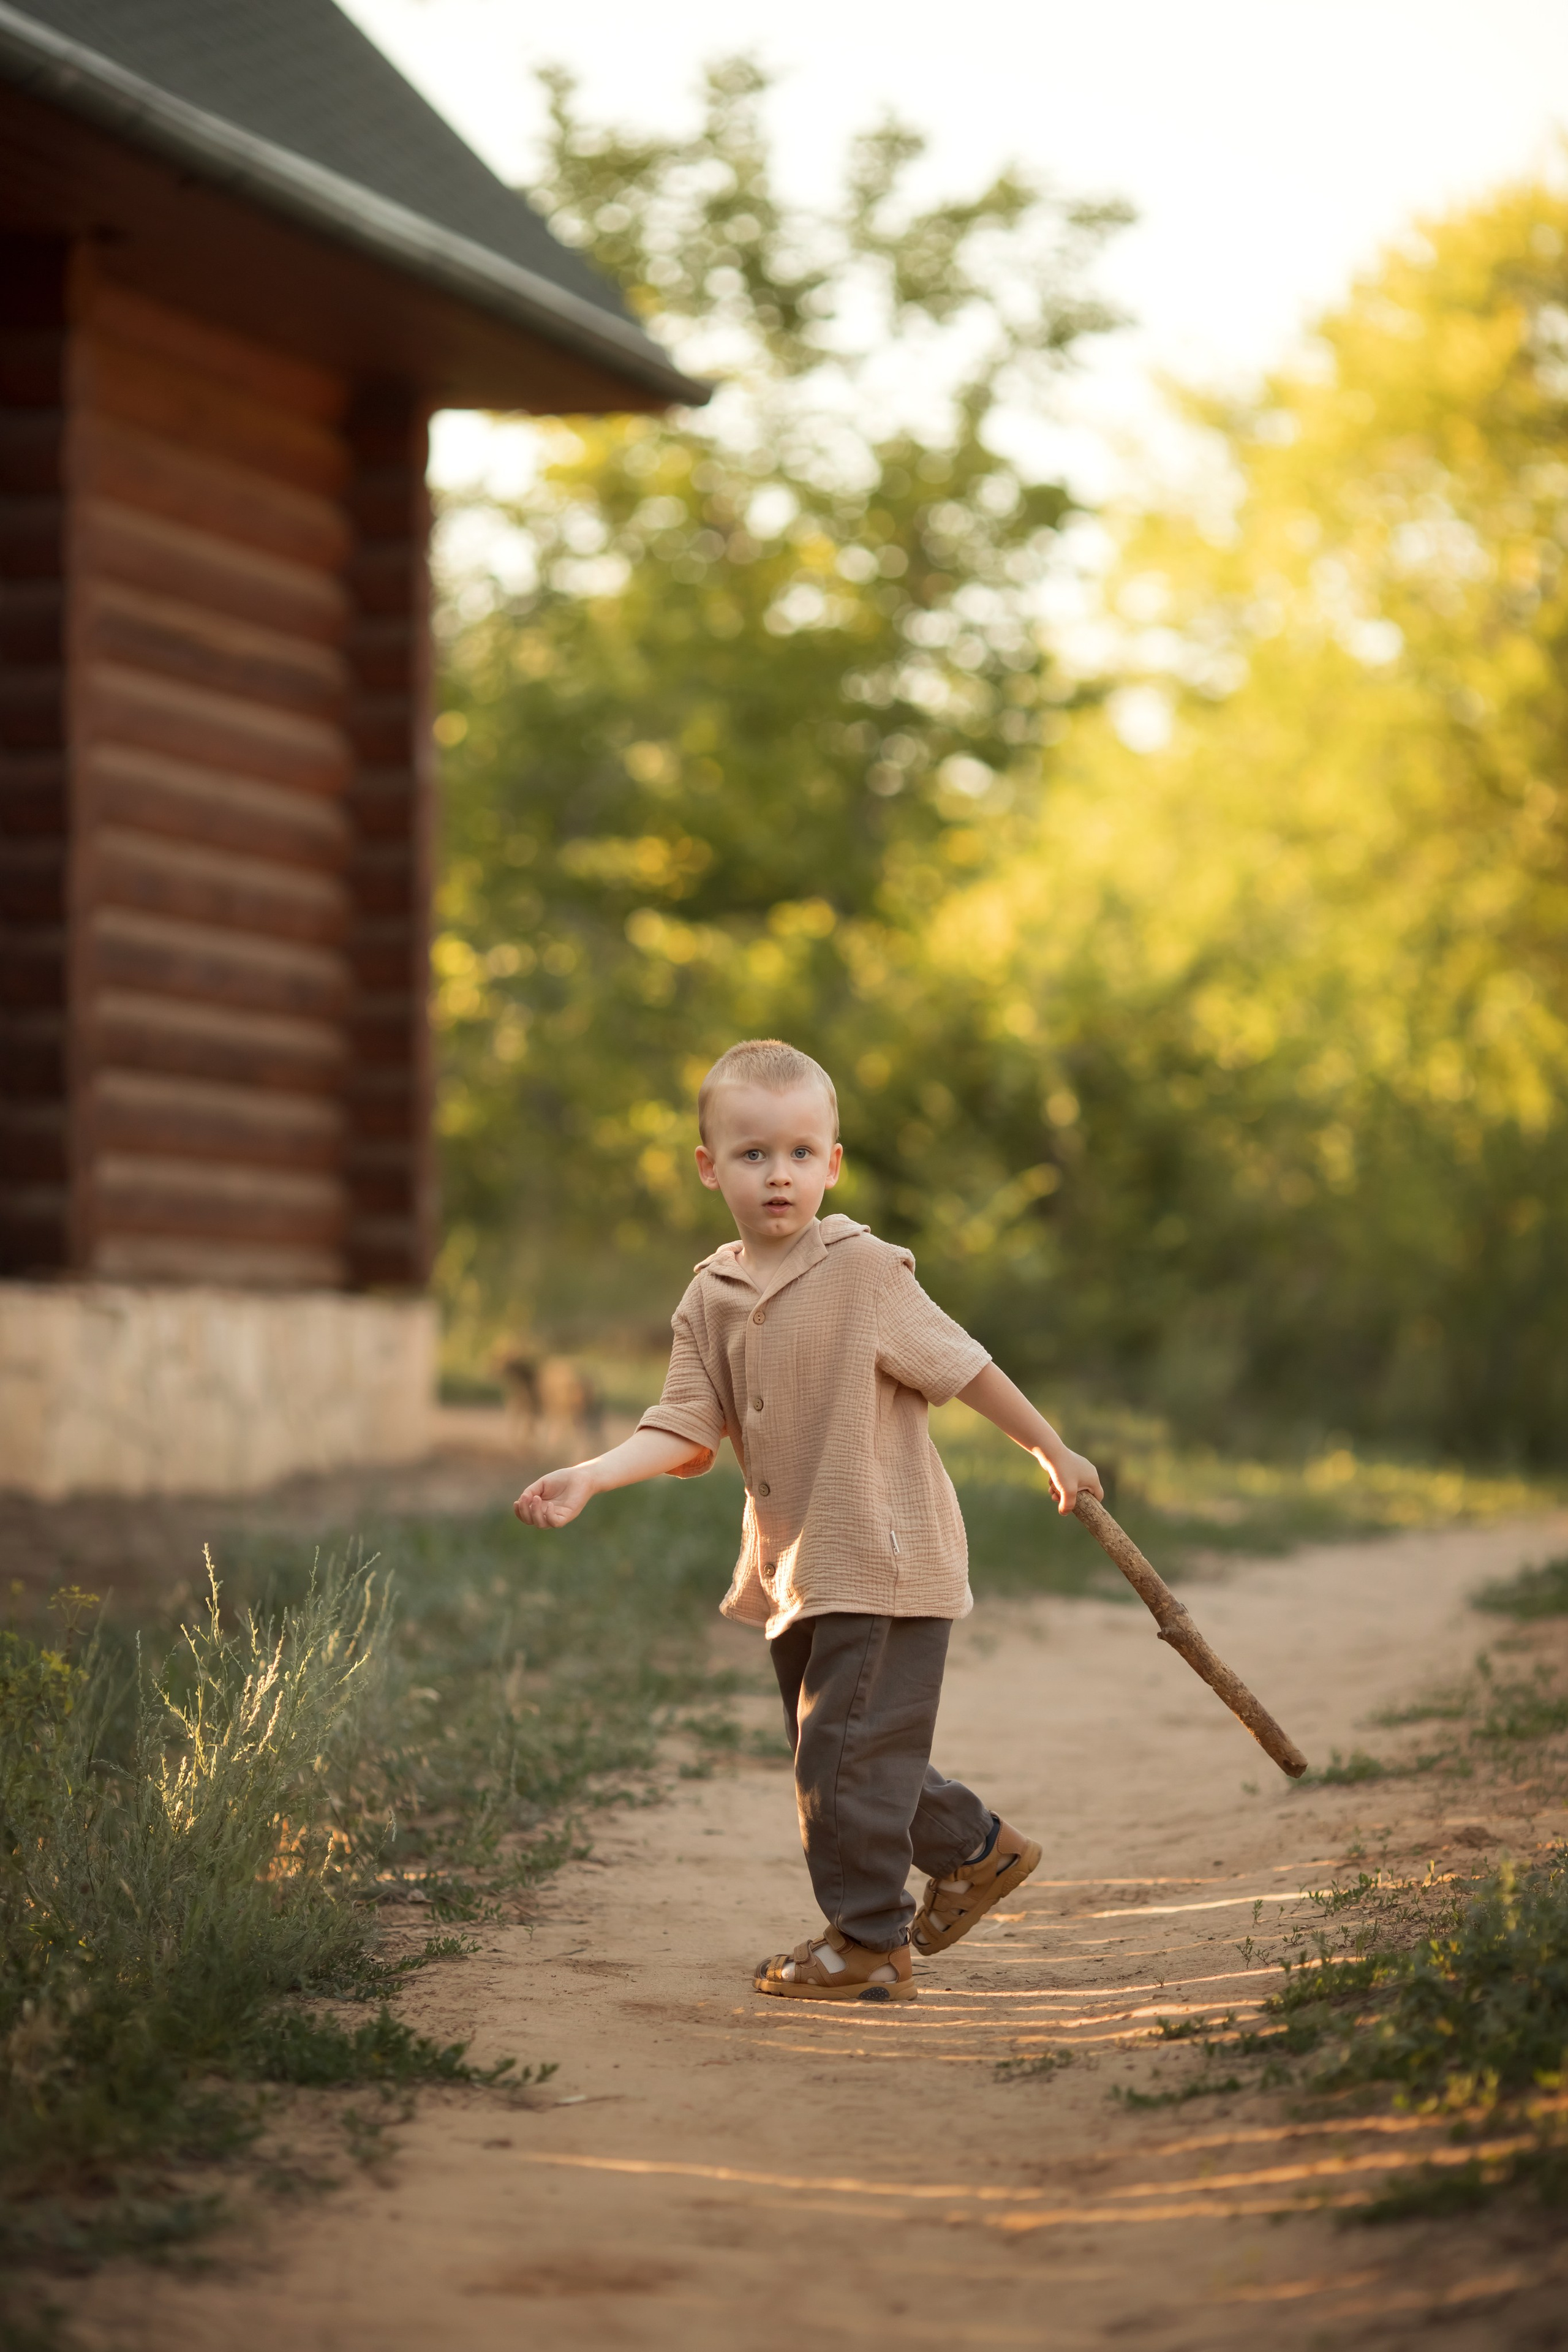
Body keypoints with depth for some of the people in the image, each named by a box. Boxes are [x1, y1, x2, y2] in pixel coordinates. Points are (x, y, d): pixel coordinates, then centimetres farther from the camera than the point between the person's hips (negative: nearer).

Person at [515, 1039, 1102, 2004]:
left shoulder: (865, 1271, -12)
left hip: (886, 1557, -7)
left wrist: (1053, 1451, 4)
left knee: (846, 1750, -8)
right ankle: (977, 1849, 37)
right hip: (798, 1568, 7)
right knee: (832, 1750, 17)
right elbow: (686, 1426, 1)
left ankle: (870, 1940, 6)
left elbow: (961, 1364, -5)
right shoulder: (711, 1300, 5)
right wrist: (590, 1478, -14)